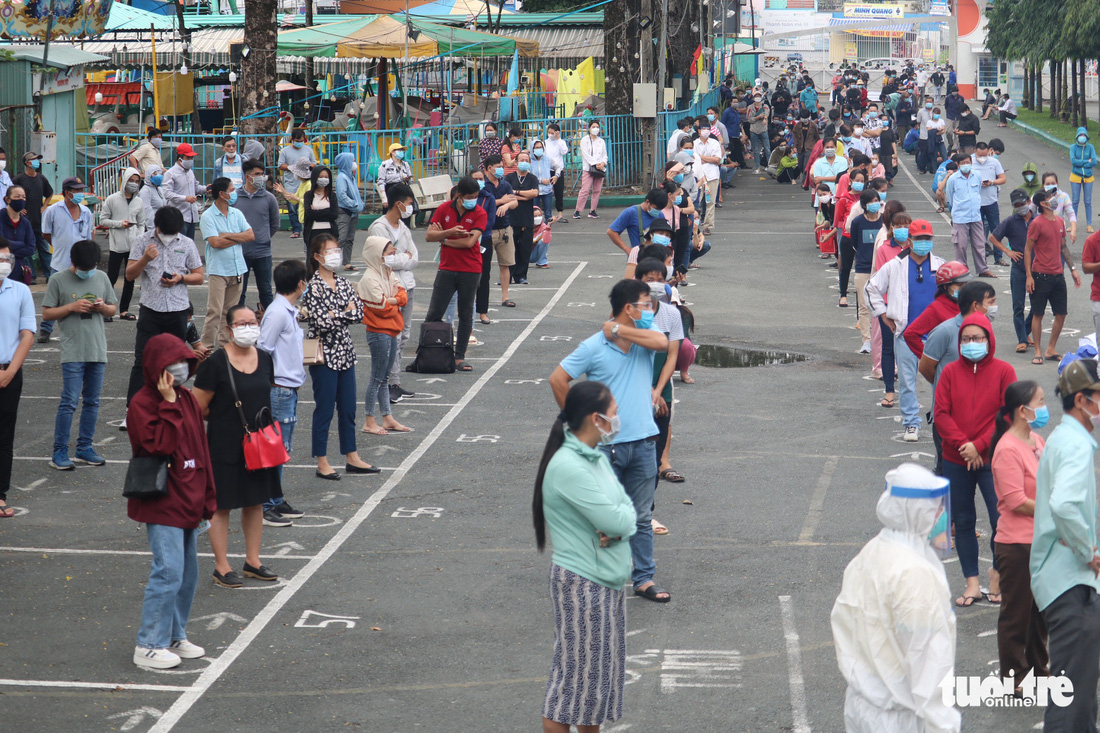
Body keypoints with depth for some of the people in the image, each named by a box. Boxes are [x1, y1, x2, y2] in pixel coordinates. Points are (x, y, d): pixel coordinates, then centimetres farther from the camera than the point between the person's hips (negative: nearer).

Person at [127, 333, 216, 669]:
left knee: (188, 574, 14)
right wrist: (169, 405, -22)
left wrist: (207, 497, 16)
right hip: (162, 504, -8)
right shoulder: (142, 403, -12)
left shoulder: (188, 399, 12)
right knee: (168, 572, -12)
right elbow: (160, 445, -24)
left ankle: (175, 636, 26)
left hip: (188, 502, 8)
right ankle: (149, 646, -5)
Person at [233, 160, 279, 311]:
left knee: (266, 290, 7)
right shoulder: (234, 197, -2)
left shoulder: (269, 198, 1)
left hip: (262, 253, 0)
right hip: (240, 252, 0)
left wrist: (263, 238, 10)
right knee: (238, 292, 7)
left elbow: (276, 224, 12)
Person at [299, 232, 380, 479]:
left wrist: (335, 315, -14)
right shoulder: (313, 287, -11)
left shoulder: (344, 284, 10)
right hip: (324, 354, -7)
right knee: (324, 409, 0)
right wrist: (345, 312, -8)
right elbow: (322, 322, -20)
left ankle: (352, 458, 21)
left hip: (344, 352, 7)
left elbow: (359, 314, -1)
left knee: (348, 408, 12)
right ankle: (322, 463, 7)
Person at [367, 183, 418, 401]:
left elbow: (415, 258, 8)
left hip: (406, 286, 9)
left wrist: (398, 259, -10)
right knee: (392, 338, -10)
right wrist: (405, 257, -6)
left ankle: (395, 383, 17)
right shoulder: (379, 228, -12)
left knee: (403, 335, 11)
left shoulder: (402, 227, 14)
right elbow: (384, 261, -20)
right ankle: (390, 384, -5)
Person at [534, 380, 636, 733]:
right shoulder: (568, 467, -23)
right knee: (574, 676, -2)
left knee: (601, 670, 18)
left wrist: (619, 525, -14)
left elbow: (627, 514, 8)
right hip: (582, 584, -9)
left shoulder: (597, 457, 8)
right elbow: (614, 521, -25)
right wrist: (624, 517, -3)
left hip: (608, 579, 9)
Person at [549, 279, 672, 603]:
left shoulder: (645, 337, 4)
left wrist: (617, 329, -16)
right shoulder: (594, 347, -8)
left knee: (641, 517, 11)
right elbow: (558, 379, -6)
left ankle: (644, 579, 19)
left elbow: (662, 343, -19)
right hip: (606, 443, -4)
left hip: (642, 442, 4)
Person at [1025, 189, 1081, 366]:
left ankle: (1051, 349, 18)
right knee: (1038, 314, 0)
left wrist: (1073, 269, 16)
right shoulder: (1036, 224, -10)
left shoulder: (1059, 222, 10)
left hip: (1058, 275, 6)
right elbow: (1028, 249, -8)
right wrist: (1029, 276, -12)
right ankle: (1038, 352, 8)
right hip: (1041, 276, -6)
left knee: (1061, 314, 6)